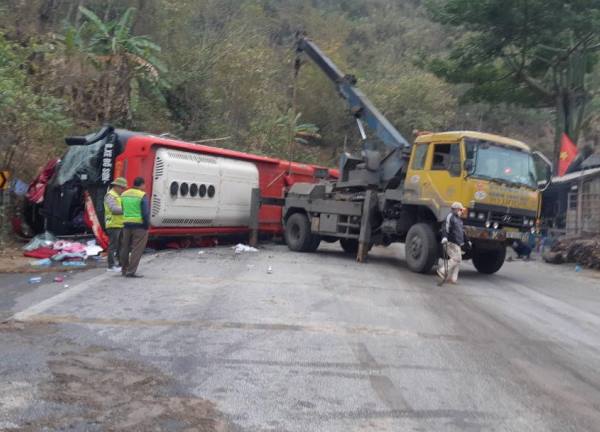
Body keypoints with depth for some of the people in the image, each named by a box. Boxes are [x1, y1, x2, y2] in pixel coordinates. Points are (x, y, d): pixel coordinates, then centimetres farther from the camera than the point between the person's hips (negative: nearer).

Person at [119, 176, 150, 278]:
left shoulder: (124, 194, 11)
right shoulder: (142, 196, -11)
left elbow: (121, 210, 15)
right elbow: (145, 213, -14)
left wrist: (125, 220, 18)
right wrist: (147, 225, -7)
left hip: (127, 224, 7)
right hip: (139, 225, -7)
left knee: (125, 248, 17)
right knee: (137, 249, -2)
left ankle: (124, 270, 27)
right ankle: (131, 271, -6)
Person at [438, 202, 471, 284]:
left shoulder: (458, 219, 23)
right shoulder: (450, 216, -8)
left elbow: (462, 231, 32)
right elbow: (445, 228, -21)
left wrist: (467, 240, 36)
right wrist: (444, 237, -36)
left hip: (458, 243, 10)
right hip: (451, 243, -10)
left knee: (458, 260, 6)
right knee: (456, 258, -16)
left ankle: (453, 278, 8)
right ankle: (442, 271, -7)